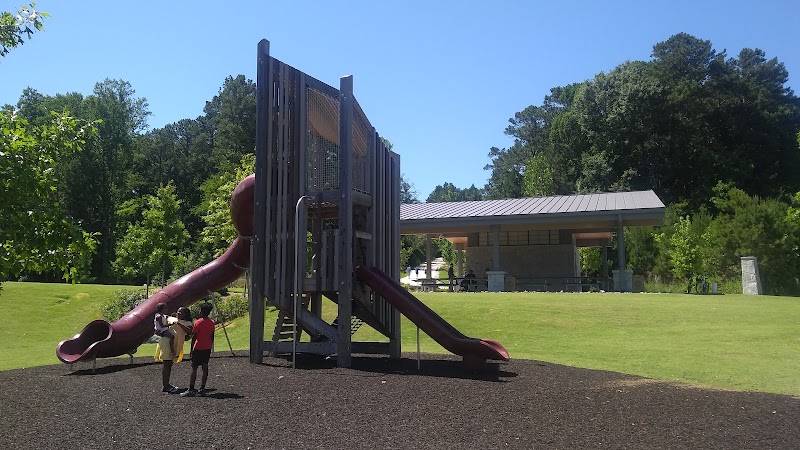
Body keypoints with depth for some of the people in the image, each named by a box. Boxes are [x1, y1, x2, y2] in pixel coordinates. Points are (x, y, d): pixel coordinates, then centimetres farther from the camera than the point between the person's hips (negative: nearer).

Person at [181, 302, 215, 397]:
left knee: (194, 368, -2)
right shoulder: (212, 322, 4)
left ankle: (191, 390, -3)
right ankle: (202, 389, 6)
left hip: (198, 348, -5)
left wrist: (192, 349, -2)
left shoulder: (198, 322, -12)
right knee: (205, 368, 6)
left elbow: (194, 336, -9)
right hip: (207, 349, 5)